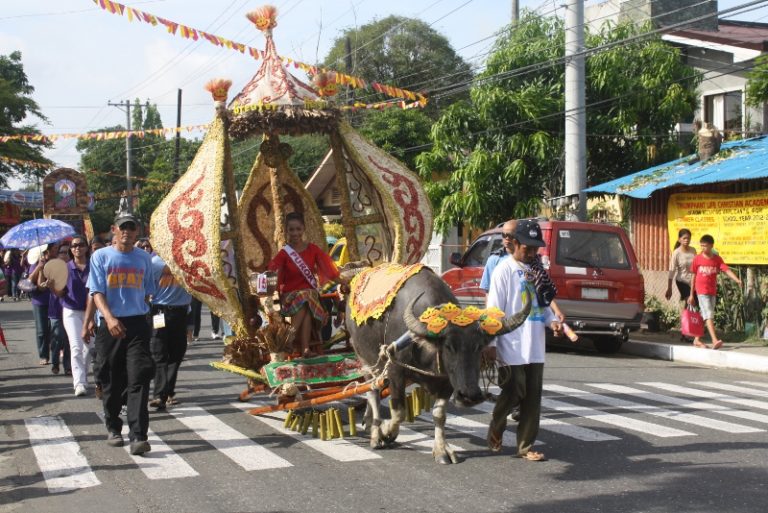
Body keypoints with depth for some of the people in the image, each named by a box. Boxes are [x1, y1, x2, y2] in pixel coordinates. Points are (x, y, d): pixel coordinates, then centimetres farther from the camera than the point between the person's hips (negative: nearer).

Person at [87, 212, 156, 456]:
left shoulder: (144, 258, 9)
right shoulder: (101, 257, 2)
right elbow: (97, 292, -6)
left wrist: (142, 314, 12)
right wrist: (109, 318, -21)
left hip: (137, 324, 1)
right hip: (110, 325, -1)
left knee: (139, 379, -10)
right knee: (111, 380, 8)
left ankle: (138, 436, -15)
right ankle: (113, 428, 27)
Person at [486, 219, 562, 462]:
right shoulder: (504, 269, -7)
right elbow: (494, 309, -10)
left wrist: (552, 320, -1)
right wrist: (490, 343, -14)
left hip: (535, 348, 6)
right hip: (512, 348, -6)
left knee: (533, 397, 6)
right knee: (513, 393, 1)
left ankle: (525, 446, 15)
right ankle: (495, 431, 28)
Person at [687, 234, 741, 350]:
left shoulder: (717, 259, 2)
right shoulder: (697, 259, -2)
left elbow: (727, 270, -9)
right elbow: (694, 276, 3)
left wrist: (737, 280, -27)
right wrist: (691, 294, 5)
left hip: (712, 291, 3)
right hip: (701, 291, -3)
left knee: (704, 316, 10)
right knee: (709, 314, -14)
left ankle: (697, 340, 22)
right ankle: (715, 340, -24)